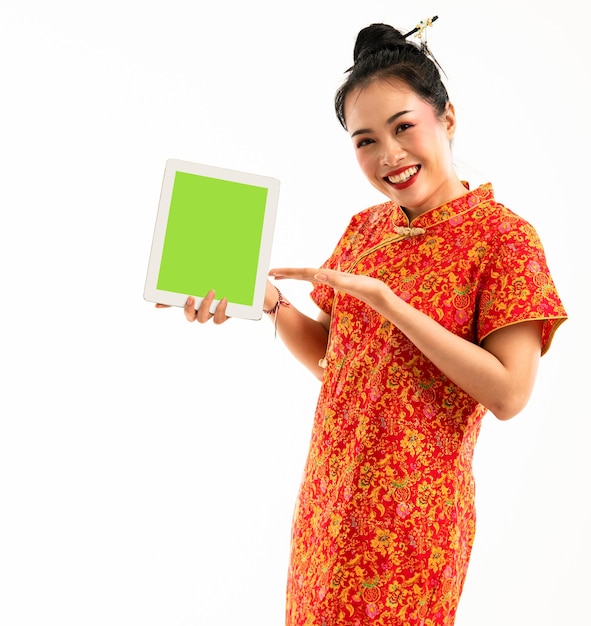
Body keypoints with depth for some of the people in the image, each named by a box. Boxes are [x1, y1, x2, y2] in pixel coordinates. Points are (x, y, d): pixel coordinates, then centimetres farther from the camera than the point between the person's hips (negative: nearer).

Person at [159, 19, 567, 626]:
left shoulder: (502, 236, -13)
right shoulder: (364, 227, 4)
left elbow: (508, 394, -20)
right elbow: (326, 356, 8)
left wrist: (383, 298, -23)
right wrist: (270, 302, -11)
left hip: (412, 508, -5)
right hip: (330, 489, 6)